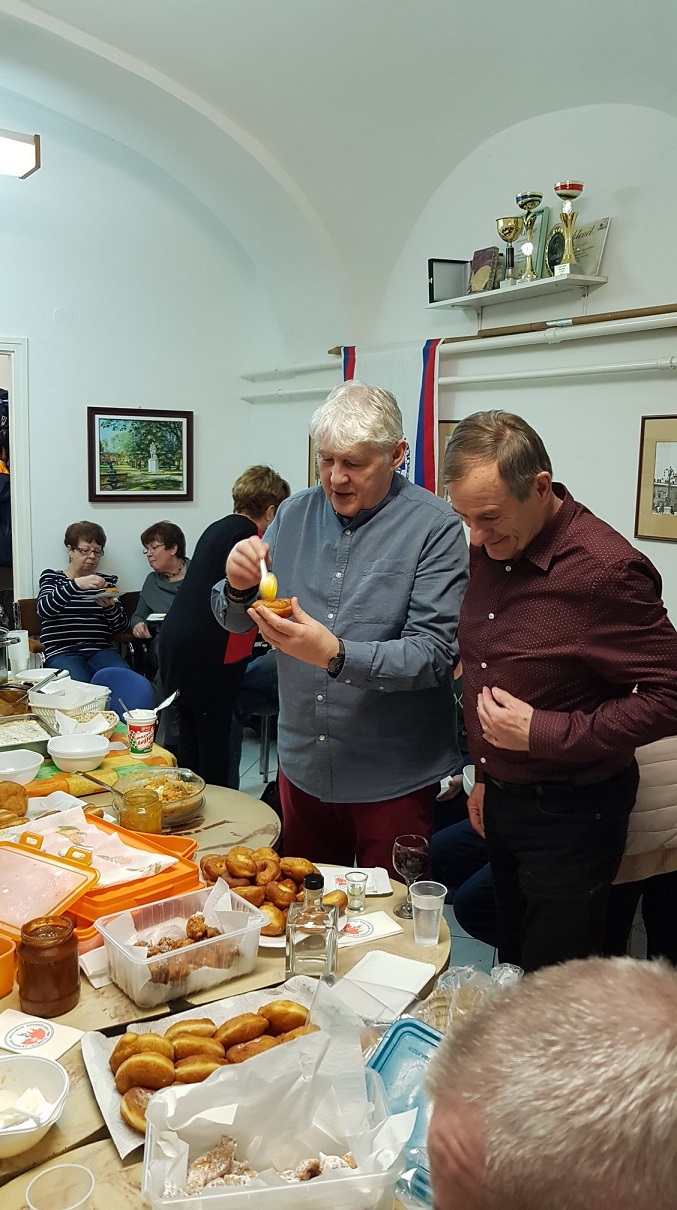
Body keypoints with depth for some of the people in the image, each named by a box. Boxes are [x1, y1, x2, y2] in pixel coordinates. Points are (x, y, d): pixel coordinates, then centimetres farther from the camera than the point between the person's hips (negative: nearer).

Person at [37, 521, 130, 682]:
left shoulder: (106, 582, 16)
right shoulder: (51, 578, 10)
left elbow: (121, 628, 11)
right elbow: (43, 609, -12)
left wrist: (110, 606, -11)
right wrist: (77, 584, -26)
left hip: (101, 650, 3)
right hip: (61, 652, -3)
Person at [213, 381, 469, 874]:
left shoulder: (434, 527, -14)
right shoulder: (297, 514, 2)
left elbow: (436, 655, -19)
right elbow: (235, 621, 6)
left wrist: (336, 656, -32)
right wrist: (238, 588, -16)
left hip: (391, 778, -4)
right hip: (302, 763, 5)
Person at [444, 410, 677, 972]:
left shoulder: (606, 569, -23)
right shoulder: (490, 550, 1)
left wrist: (541, 733, -23)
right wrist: (485, 774, 16)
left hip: (571, 814, -7)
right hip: (501, 799, 7)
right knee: (511, 968, 22)